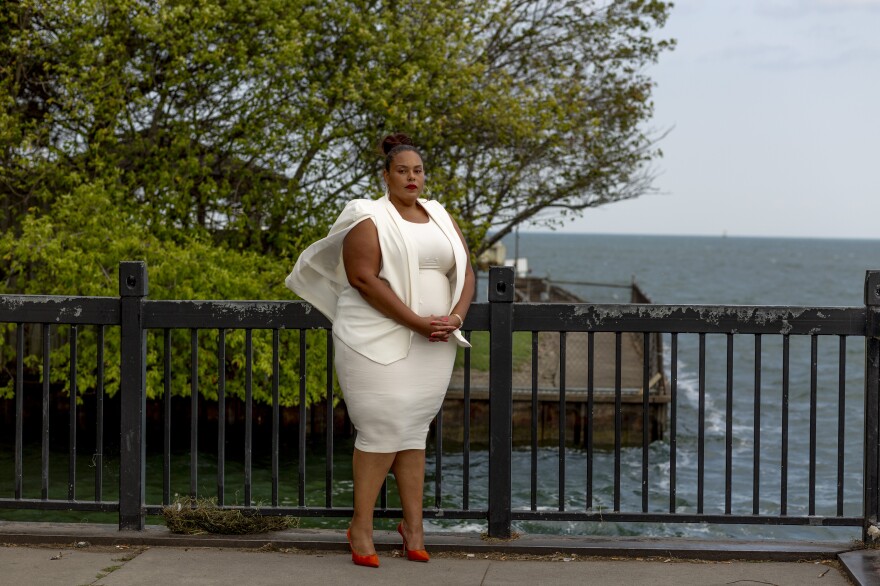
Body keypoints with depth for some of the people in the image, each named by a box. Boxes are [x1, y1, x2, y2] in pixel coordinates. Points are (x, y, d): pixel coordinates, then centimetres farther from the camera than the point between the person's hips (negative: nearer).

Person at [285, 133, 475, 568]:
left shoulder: (441, 218, 14)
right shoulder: (369, 220, -4)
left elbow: (466, 274, 12)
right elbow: (364, 279, -15)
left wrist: (454, 318, -8)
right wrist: (418, 322, -19)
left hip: (433, 345, 5)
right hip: (378, 341, -5)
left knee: (414, 430, 7)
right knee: (382, 429, -9)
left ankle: (413, 524, 12)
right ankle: (361, 526, 1)